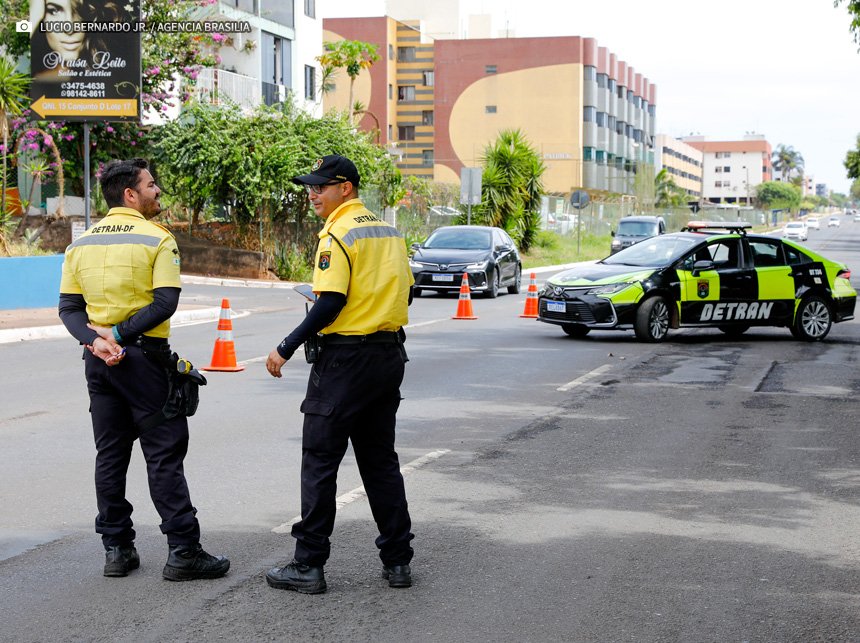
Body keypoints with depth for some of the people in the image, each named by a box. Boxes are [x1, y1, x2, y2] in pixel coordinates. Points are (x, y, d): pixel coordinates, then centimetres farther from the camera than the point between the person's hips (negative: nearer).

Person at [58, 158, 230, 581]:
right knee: (164, 454, -3)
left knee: (110, 454, 12)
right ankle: (182, 552, -3)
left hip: (99, 359, 6)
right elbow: (166, 303, -16)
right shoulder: (157, 239, -7)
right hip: (143, 357, -6)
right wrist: (118, 334, -15)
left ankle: (116, 549, 14)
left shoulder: (82, 243, 9)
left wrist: (96, 339, -8)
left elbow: (69, 307, 4)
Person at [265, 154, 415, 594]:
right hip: (391, 354, 8)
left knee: (320, 459, 0)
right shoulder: (388, 231, 12)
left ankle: (309, 565, 3)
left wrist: (286, 349, -15)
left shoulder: (338, 234, -13)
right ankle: (397, 561, 16)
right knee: (380, 459, 14)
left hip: (346, 357, -8)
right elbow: (405, 291, 15)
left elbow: (331, 303, -20)